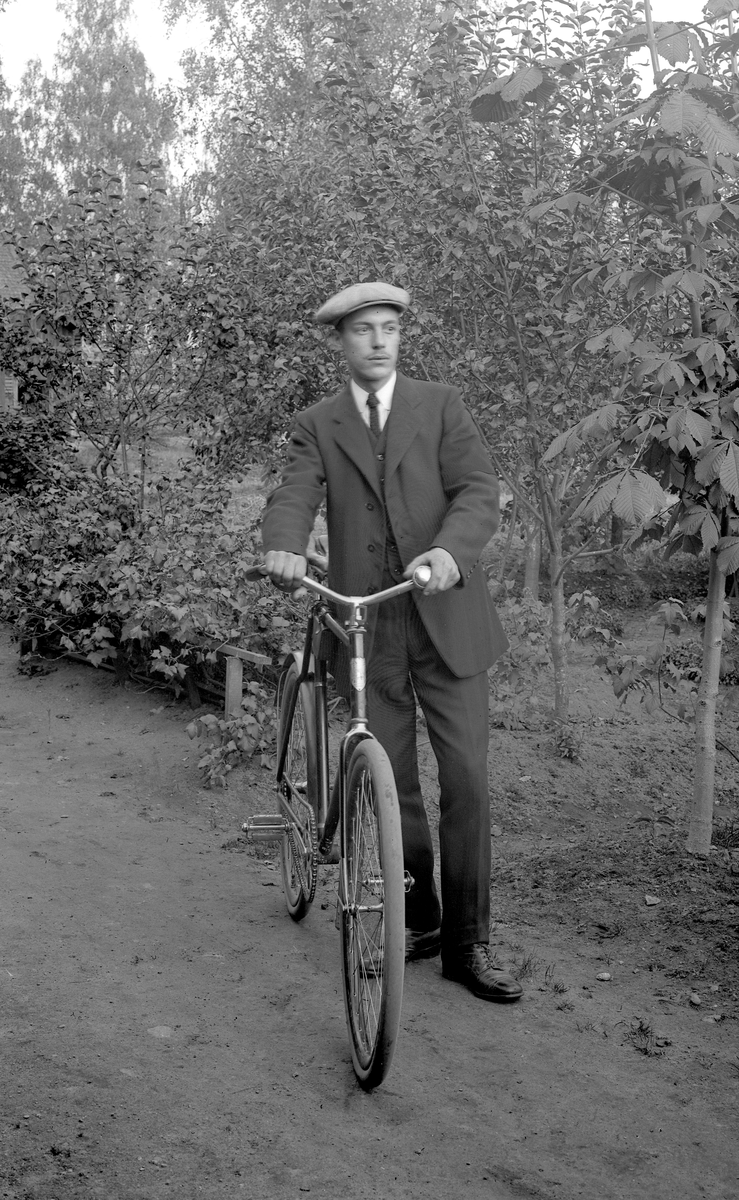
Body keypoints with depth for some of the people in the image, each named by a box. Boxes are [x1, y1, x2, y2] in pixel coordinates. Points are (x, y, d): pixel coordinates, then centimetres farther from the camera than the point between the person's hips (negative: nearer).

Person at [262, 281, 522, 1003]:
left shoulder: (441, 406, 6)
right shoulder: (317, 426, 9)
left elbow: (479, 491, -6)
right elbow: (294, 495, -8)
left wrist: (450, 548, -28)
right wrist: (283, 547, -31)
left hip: (444, 618, -1)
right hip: (363, 627, 1)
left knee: (465, 781, -4)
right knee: (391, 785, 8)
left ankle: (468, 945, 8)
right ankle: (418, 921, 26)